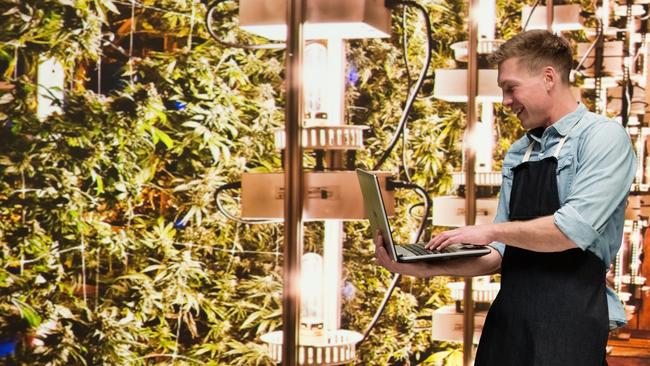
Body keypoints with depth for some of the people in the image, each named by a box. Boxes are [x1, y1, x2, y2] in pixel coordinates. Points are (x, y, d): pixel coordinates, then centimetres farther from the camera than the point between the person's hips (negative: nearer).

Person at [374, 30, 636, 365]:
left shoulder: (602, 137, -5)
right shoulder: (517, 154, 14)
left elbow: (575, 228, -17)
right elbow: (499, 255, 13)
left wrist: (492, 230, -7)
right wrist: (424, 269, 0)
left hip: (568, 321, -6)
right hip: (507, 317, 6)